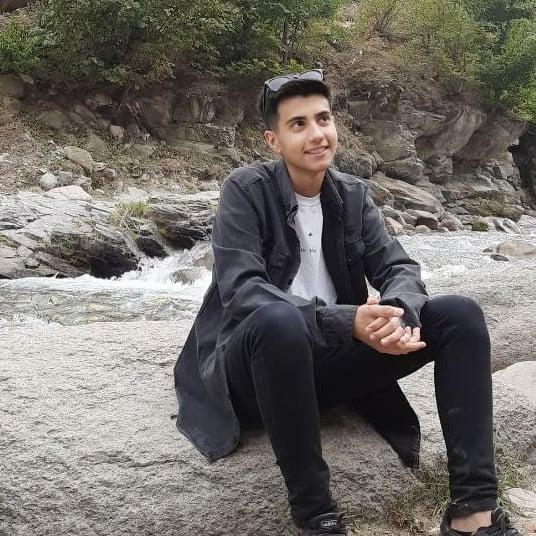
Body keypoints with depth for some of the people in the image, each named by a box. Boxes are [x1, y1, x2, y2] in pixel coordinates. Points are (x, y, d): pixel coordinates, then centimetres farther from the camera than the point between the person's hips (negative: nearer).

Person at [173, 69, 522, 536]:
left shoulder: (353, 194, 7)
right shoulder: (246, 190, -10)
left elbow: (398, 267, 0)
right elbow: (241, 291, -22)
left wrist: (399, 311, -26)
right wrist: (345, 321, -33)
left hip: (332, 359, 5)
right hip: (254, 366, -5)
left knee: (460, 314, -11)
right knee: (278, 318, -40)